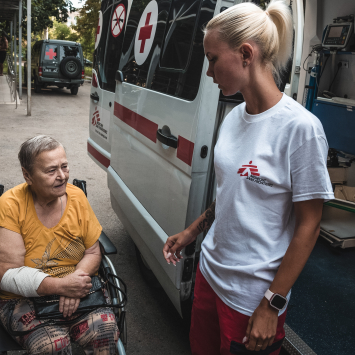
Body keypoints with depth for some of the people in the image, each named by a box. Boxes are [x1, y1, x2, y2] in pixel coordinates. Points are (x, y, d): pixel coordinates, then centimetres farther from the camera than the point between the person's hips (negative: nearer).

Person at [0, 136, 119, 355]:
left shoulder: (76, 196, -3)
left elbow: (93, 252, 2)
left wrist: (75, 284, -18)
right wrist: (61, 286, -26)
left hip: (75, 288, 3)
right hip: (24, 298, -2)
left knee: (106, 328, -22)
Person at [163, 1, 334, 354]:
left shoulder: (299, 127, -21)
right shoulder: (233, 118, 0)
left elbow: (309, 225, -16)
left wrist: (272, 305, -14)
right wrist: (191, 232, 13)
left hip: (253, 294, -6)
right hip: (210, 270, 6)